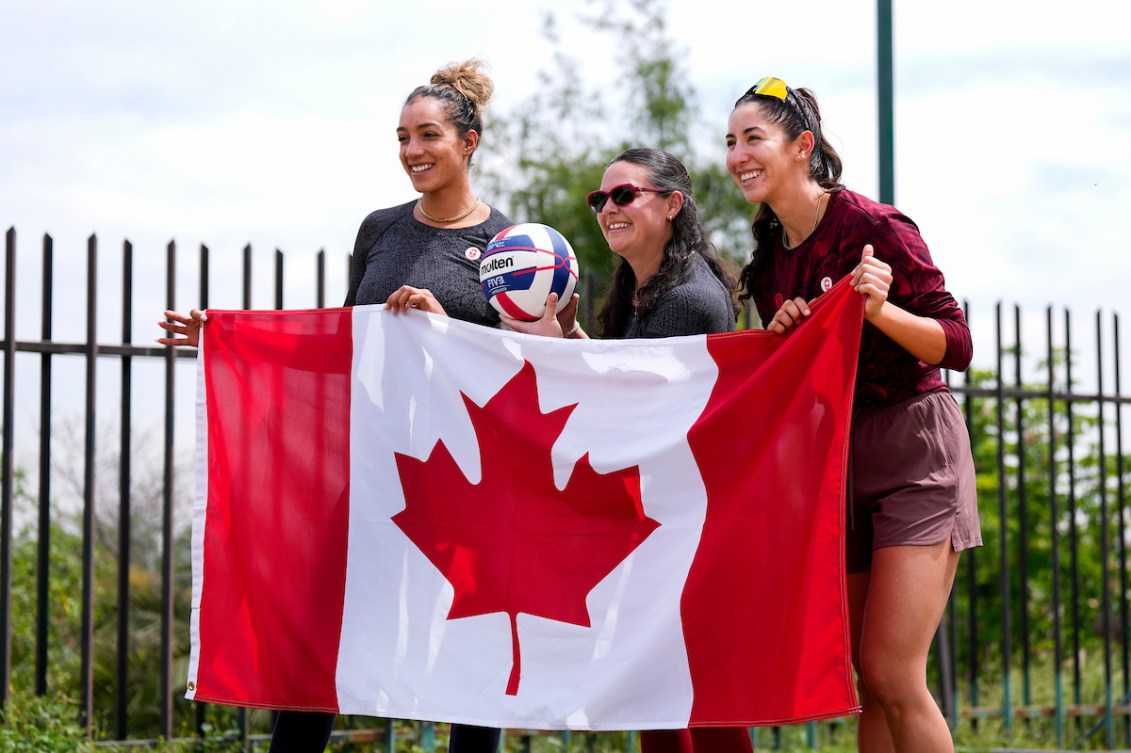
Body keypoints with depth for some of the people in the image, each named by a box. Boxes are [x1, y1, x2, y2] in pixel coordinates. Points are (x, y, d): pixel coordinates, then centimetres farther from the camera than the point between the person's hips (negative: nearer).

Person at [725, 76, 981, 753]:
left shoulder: (873, 227, -13)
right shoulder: (771, 260, 9)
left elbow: (957, 346, -13)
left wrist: (880, 310, -30)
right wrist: (781, 337, -6)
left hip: (914, 449, -7)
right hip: (836, 461, 7)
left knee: (893, 677, -14)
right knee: (868, 677, 7)